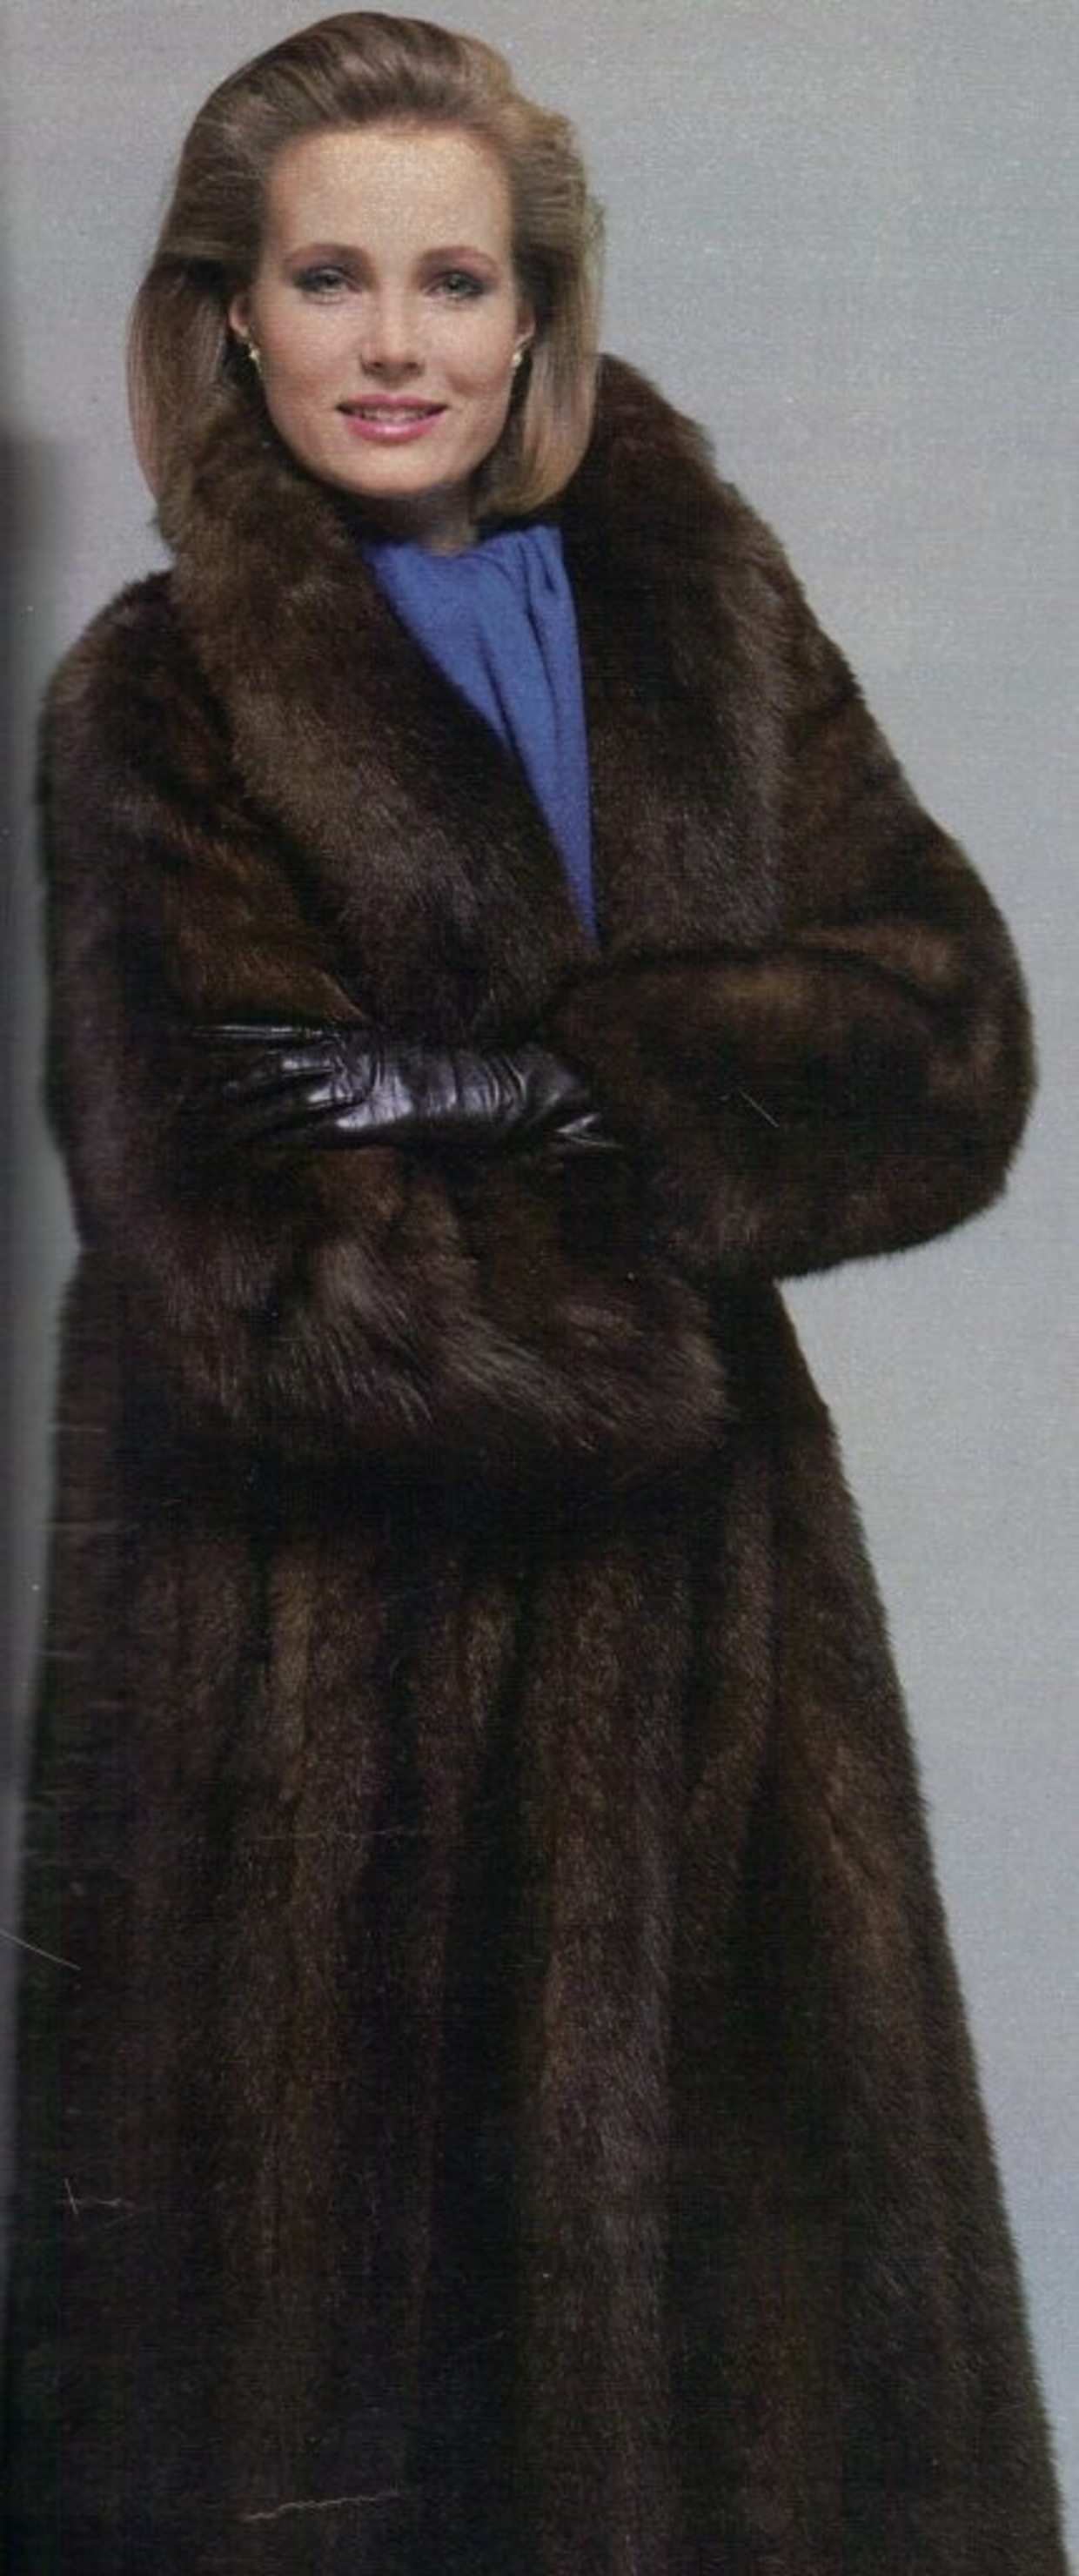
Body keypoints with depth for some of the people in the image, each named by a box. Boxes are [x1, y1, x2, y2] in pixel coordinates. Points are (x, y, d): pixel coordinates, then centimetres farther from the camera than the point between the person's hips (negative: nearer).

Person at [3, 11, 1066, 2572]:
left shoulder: (696, 607, 6)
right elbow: (256, 1275, -13)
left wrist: (530, 1077, -17)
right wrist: (688, 1244, -8)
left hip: (707, 1616, 4)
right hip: (331, 1664, -4)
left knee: (749, 2312, 13)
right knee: (359, 2357, 8)